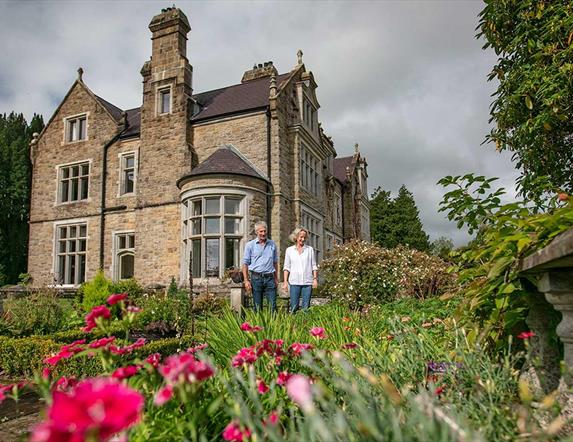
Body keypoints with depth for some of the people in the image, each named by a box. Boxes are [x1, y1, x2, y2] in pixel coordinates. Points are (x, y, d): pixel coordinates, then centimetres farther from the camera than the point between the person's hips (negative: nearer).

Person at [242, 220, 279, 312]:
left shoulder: (272, 244, 10)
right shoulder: (250, 245, 3)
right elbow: (245, 263, 2)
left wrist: (276, 279, 13)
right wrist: (246, 280, -6)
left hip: (270, 278, 2)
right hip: (256, 278, -1)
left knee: (273, 305, -2)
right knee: (257, 306, 4)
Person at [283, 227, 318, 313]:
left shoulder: (310, 249, 8)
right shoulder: (289, 250, 8)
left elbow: (314, 266, 9)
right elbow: (287, 267, 8)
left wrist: (315, 279, 0)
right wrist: (285, 281, 1)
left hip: (307, 282, 0)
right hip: (294, 282, 0)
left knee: (306, 307, 2)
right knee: (294, 306, -2)